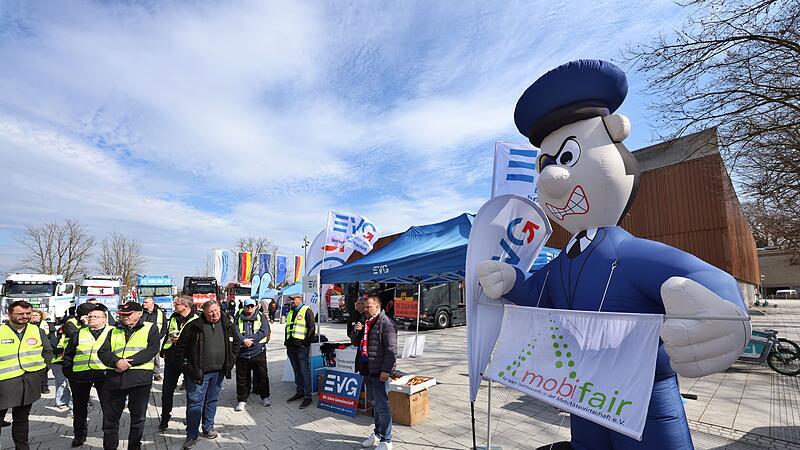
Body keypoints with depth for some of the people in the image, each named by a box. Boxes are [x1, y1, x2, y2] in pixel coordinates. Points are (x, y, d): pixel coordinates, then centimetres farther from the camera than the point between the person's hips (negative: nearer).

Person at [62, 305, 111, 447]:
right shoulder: (79, 334, 11)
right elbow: (68, 354, 14)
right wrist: (67, 371, 6)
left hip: (104, 374, -3)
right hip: (80, 375, 3)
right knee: (79, 406, 15)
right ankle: (79, 434, 31)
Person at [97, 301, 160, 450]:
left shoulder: (150, 328, 4)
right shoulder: (114, 331, 17)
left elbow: (152, 349, -9)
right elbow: (103, 352, 6)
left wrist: (129, 362, -16)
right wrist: (117, 361, -14)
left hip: (140, 378, -3)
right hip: (114, 378, 3)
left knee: (138, 417, 9)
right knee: (110, 417, 10)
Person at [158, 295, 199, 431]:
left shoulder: (196, 320, -13)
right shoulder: (173, 318, 7)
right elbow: (168, 334, 20)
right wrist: (164, 351, 18)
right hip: (172, 358, 5)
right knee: (167, 390, 8)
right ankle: (165, 418, 24)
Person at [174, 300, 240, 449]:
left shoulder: (227, 325, 1)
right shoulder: (193, 326, -10)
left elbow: (236, 342, 15)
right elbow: (181, 346, -3)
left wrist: (230, 360, 8)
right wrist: (185, 364, -6)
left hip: (218, 371, 4)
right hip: (198, 372, -3)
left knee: (212, 401, 17)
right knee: (195, 403, 2)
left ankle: (208, 428, 33)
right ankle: (192, 435, 16)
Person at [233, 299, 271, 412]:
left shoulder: (261, 317, 3)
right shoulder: (239, 318, 7)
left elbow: (264, 331, -9)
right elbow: (235, 331, -6)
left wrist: (251, 340, -18)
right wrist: (243, 340, -22)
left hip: (258, 352, -1)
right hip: (242, 353, 1)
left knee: (262, 376, 8)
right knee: (242, 378, 9)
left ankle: (265, 397, 25)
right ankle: (242, 400, 23)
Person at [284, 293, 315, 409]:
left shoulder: (307, 311, -5)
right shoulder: (290, 312, 18)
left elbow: (311, 328, -11)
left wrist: (306, 341, -15)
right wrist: (286, 341, 15)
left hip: (302, 346, -8)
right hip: (291, 346, 8)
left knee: (304, 370, -5)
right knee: (297, 370, 15)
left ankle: (308, 396, 0)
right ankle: (300, 392, 26)